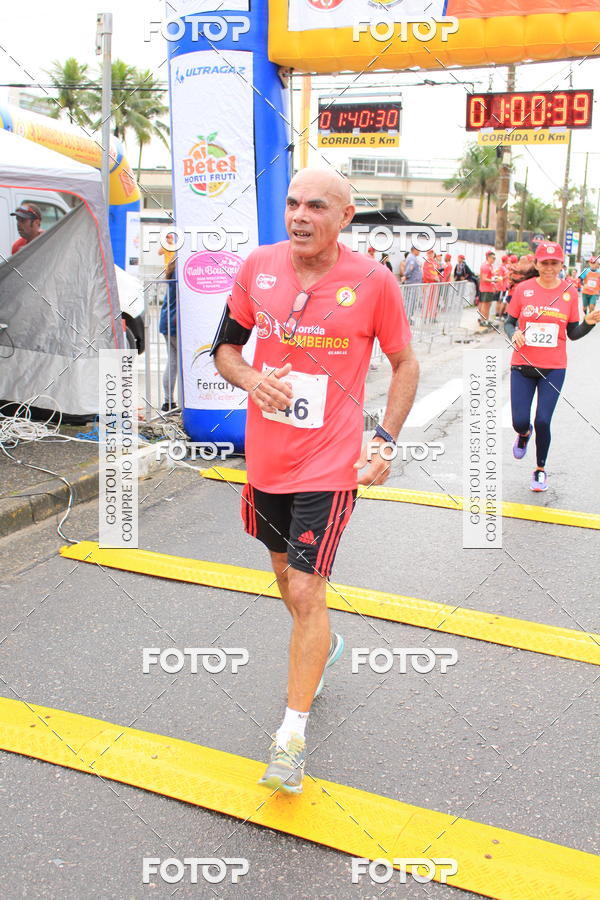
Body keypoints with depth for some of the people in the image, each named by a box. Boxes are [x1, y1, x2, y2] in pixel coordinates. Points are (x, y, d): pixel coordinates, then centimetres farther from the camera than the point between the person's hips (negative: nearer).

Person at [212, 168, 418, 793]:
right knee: (285, 570, 22)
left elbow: (404, 365, 2)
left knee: (306, 590, -7)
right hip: (265, 457, 5)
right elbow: (225, 346, 10)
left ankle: (292, 735, 10)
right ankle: (325, 645, 52)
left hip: (329, 463, -5)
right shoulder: (259, 266, -1)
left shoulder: (373, 282, -10)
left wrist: (385, 441, -6)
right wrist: (251, 378, -12)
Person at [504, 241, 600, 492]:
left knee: (542, 422, -4)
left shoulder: (570, 291, 1)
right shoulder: (523, 289, -2)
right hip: (523, 366, 0)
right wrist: (514, 333, -16)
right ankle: (524, 434, 38)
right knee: (519, 421, -3)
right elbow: (509, 322, 6)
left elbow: (573, 333, 7)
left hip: (553, 368, 0)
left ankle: (540, 469, 22)